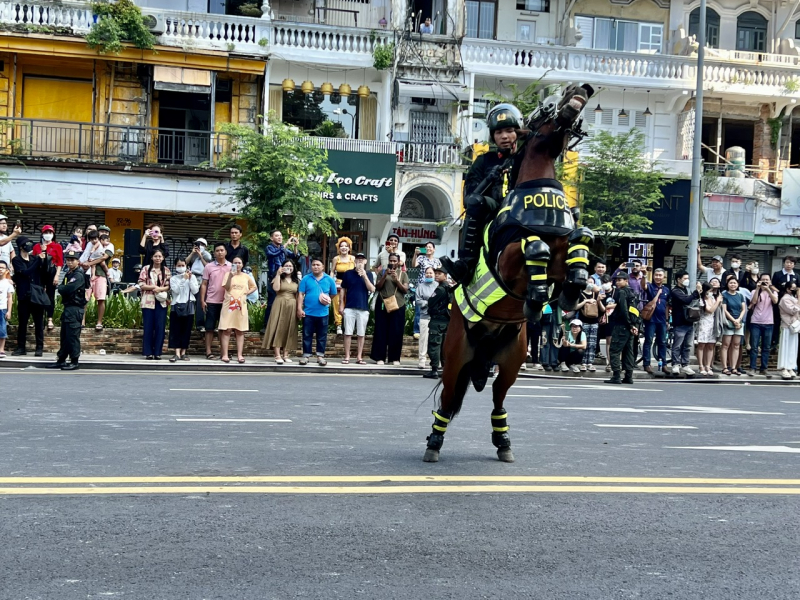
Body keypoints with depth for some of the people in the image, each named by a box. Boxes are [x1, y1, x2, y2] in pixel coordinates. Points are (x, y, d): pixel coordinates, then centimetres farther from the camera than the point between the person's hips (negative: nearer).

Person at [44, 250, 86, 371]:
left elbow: (68, 289, -23)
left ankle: (74, 361, -2)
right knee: (64, 336, 13)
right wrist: (63, 288, -3)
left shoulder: (79, 275, -11)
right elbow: (62, 289, 17)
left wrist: (60, 288, -5)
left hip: (75, 309, -10)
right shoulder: (68, 274, 19)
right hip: (67, 308, 10)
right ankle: (61, 360, 18)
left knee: (72, 336, -7)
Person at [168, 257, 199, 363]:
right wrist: (183, 279, -11)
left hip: (189, 306, 2)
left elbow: (195, 291, 0)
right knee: (176, 330, -7)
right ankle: (177, 353, -11)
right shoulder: (173, 278, 5)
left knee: (186, 330, 3)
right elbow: (176, 290, -10)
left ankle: (183, 352, 10)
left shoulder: (192, 277, 9)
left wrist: (190, 279, -7)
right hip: (177, 306, -1)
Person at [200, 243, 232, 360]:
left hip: (226, 302, 1)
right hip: (211, 302, -1)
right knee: (210, 327, 2)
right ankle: (208, 351, 6)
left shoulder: (231, 266, 4)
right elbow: (204, 284, 3)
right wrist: (202, 300, -3)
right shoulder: (209, 267, 1)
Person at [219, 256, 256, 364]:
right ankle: (225, 355, -7)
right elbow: (226, 288, -10)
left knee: (240, 331, 1)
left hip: (241, 305, 2)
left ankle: (240, 355, 1)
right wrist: (230, 276, -22)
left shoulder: (246, 276, 10)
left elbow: (253, 286, 22)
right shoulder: (228, 274, 3)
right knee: (226, 330, -7)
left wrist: (247, 293, 5)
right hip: (229, 304, -2)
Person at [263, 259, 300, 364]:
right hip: (280, 306, -3)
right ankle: (277, 355, -11)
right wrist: (278, 274, -14)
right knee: (278, 329, -8)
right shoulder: (279, 278, 5)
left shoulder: (296, 280, 12)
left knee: (289, 330, 4)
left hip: (292, 307, 3)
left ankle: (285, 355, 9)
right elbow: (276, 288, -15)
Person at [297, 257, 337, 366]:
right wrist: (299, 309, -8)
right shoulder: (306, 279, 1)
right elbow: (300, 294, -2)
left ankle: (320, 356, 13)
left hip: (323, 313, 1)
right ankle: (306, 355, 10)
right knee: (307, 335, 4)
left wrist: (327, 300, 1)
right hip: (308, 312, -1)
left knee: (322, 336, 6)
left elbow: (333, 294, 14)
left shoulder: (329, 279, 3)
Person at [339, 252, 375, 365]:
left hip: (363, 308, 0)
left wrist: (364, 276, -16)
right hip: (349, 308, 0)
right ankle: (347, 356, 7)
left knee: (361, 334, 4)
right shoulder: (348, 274, 4)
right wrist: (341, 305, 2)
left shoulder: (368, 274, 4)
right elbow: (343, 290, 8)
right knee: (348, 333, 1)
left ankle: (359, 357, 10)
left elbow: (372, 289, -7)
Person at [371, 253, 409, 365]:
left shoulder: (403, 274, 9)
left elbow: (405, 289, 0)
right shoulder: (383, 272, 9)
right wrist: (385, 276, -10)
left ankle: (395, 358, 5)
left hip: (398, 306, 0)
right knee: (381, 331, 0)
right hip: (382, 305, 0)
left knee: (396, 332, 0)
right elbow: (377, 287, 1)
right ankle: (380, 357, 3)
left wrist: (396, 279, -12)